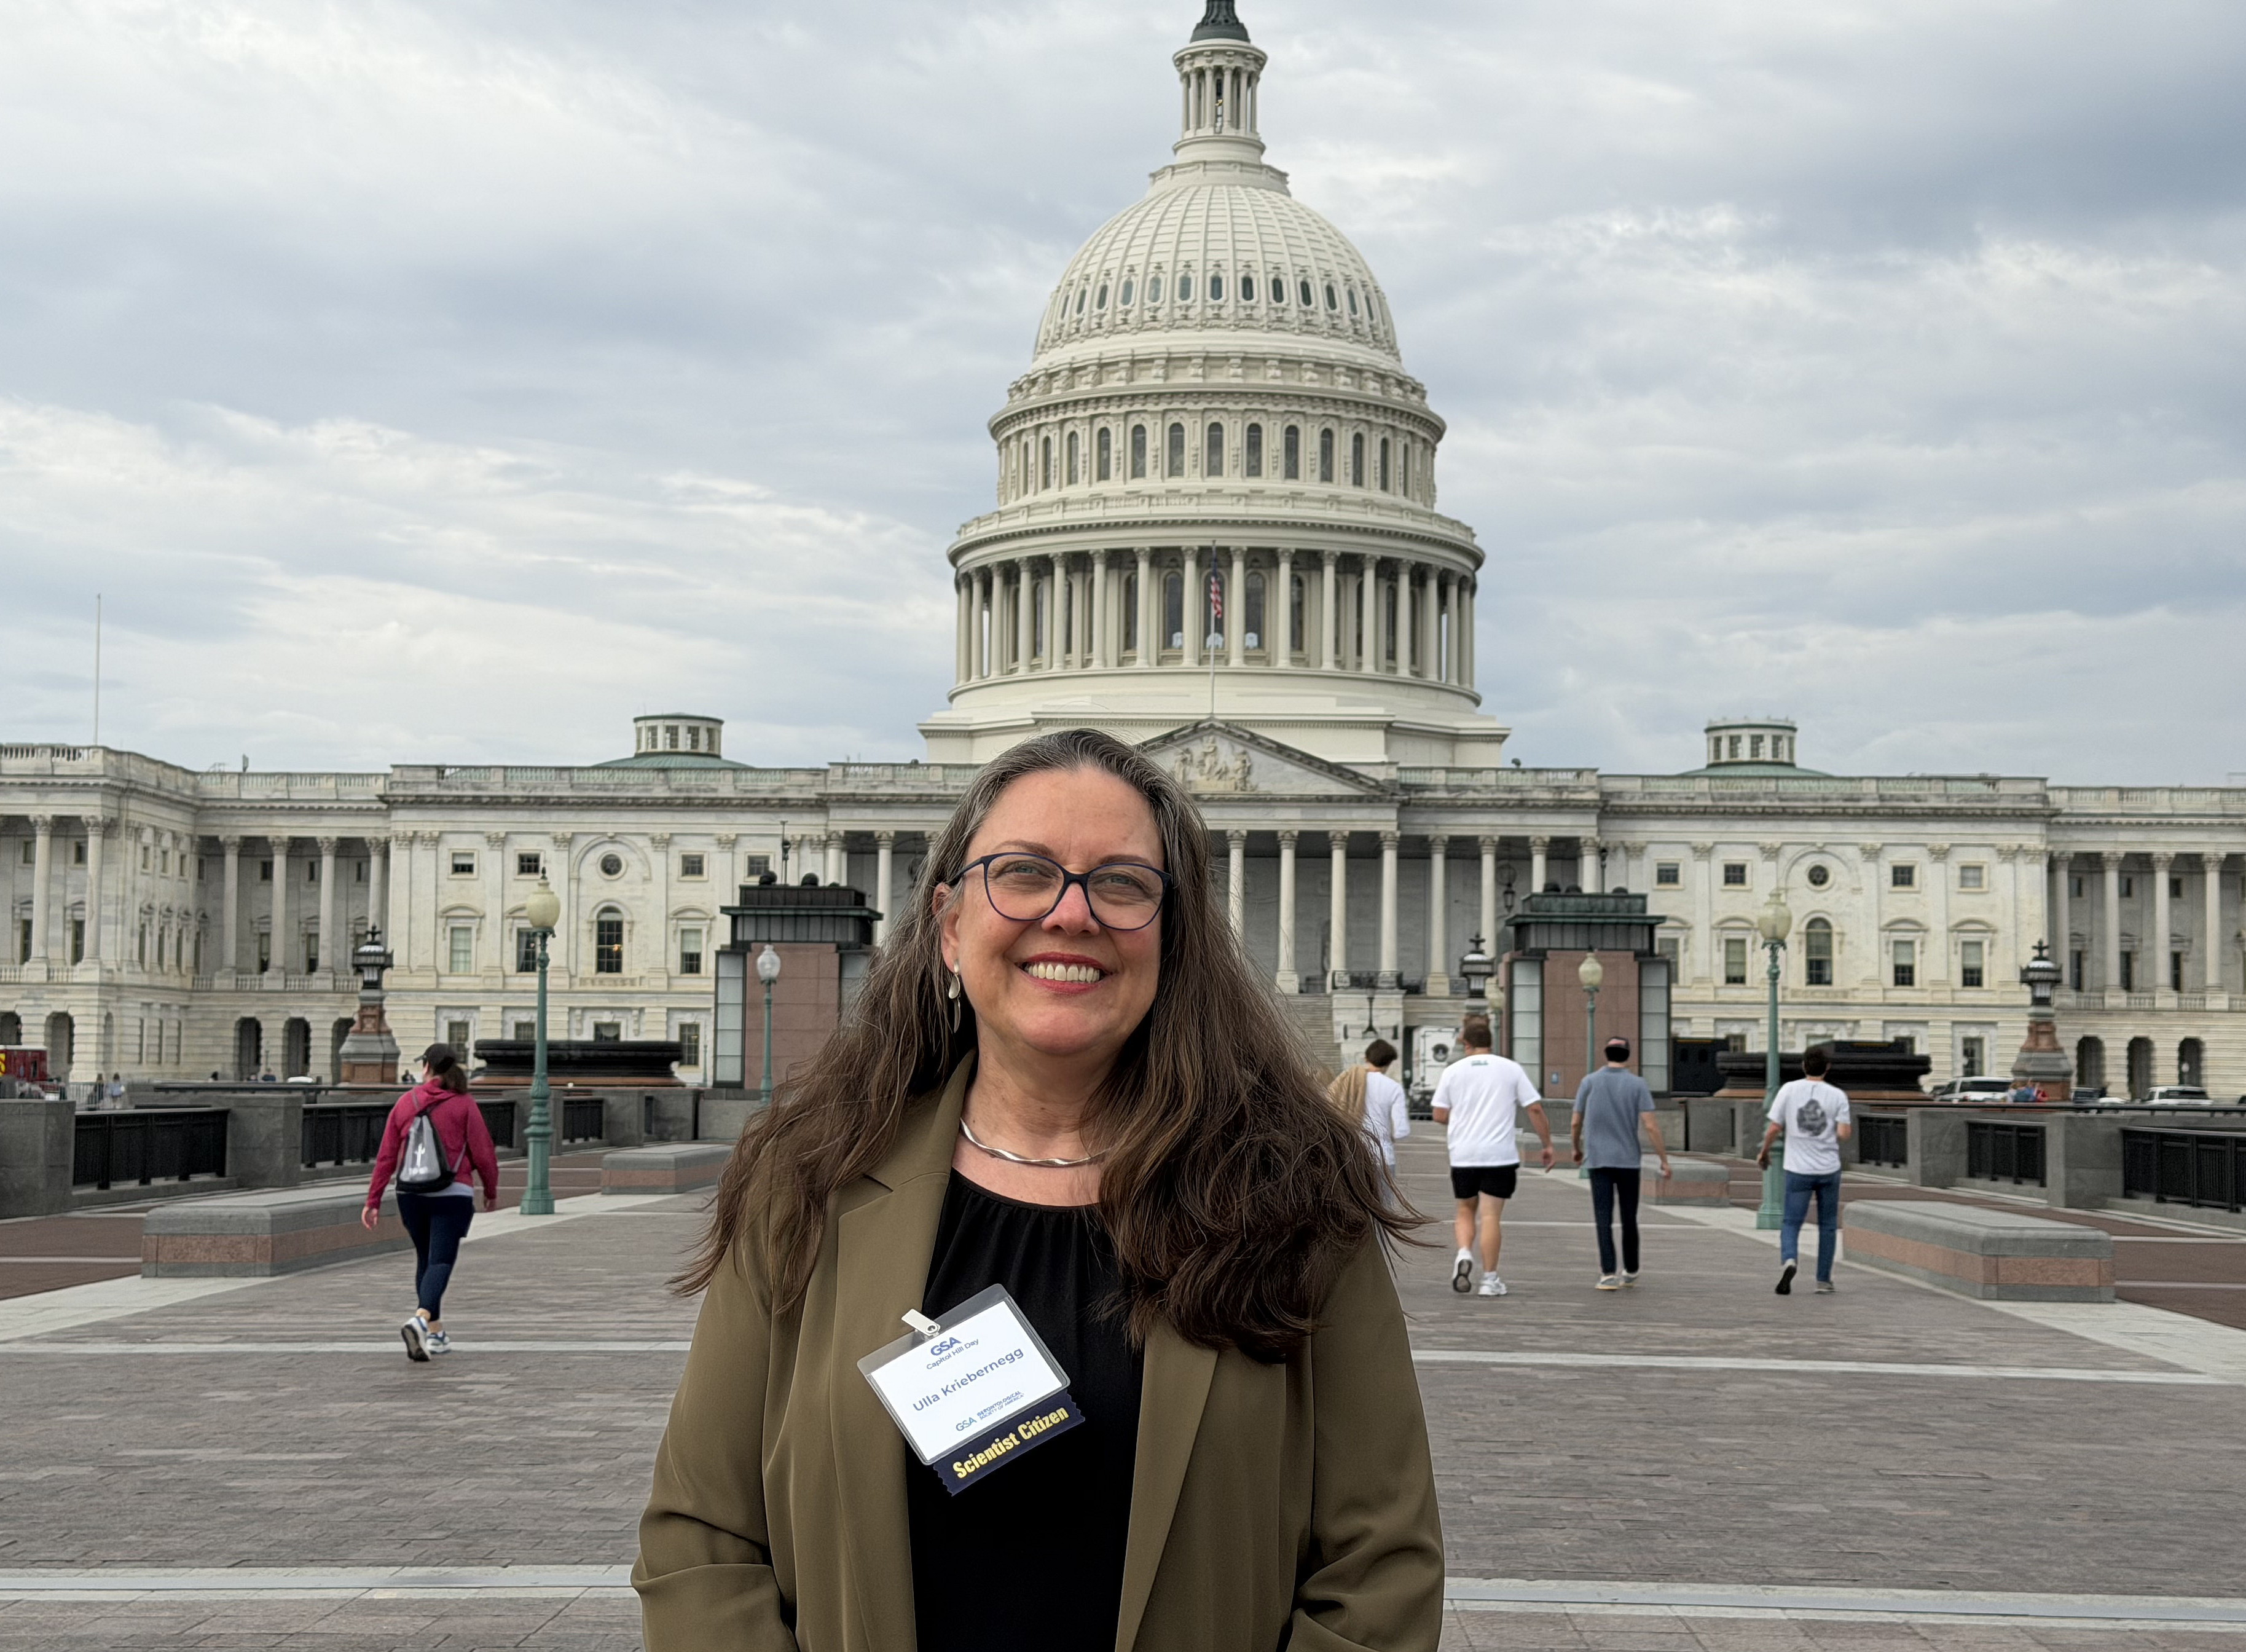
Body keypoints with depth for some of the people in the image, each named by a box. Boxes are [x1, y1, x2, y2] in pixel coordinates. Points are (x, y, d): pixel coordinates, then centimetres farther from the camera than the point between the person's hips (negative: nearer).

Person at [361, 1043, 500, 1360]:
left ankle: (435, 1333, 25)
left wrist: (373, 1201, 6)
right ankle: (419, 1321, -31)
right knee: (441, 1263, -7)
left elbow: (386, 1156, 3)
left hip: (410, 1193, 4)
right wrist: (492, 1191, 11)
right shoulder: (464, 1104, -4)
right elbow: (483, 1153, -4)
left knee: (425, 1260, 19)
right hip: (452, 1195, -4)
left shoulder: (405, 1103, 5)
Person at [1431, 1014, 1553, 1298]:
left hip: (1463, 1155, 1)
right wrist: (1547, 1145, 7)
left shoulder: (1453, 1071, 3)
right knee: (1491, 1215, 1)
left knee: (1465, 1211, 17)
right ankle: (1489, 1279, 1)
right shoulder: (1511, 1069, 1)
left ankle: (1464, 1253, -9)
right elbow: (1535, 1109, -2)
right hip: (1500, 1155, -1)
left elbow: (1440, 1115, 4)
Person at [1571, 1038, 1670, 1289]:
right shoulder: (1637, 1084, -3)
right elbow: (1651, 1126, -9)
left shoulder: (1589, 1082, 1)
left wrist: (1577, 1149, 24)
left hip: (1598, 1159, 0)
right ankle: (1631, 1272, 24)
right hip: (1629, 1160, 0)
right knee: (1629, 1218, 13)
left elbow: (1576, 1123, 6)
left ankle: (1608, 1274, -13)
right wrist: (1664, 1160, -2)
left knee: (1604, 1219, -3)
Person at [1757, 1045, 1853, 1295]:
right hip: (1829, 1170, 1)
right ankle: (1824, 1281, 16)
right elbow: (1843, 1134, -10)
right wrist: (1848, 1129, 13)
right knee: (1828, 1226, 14)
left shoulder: (1788, 1090, -3)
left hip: (1798, 1170, -1)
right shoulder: (1837, 1096, -3)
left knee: (1791, 1223, 4)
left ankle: (1789, 1260, -25)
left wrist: (1764, 1152, 12)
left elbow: (1773, 1128, -4)